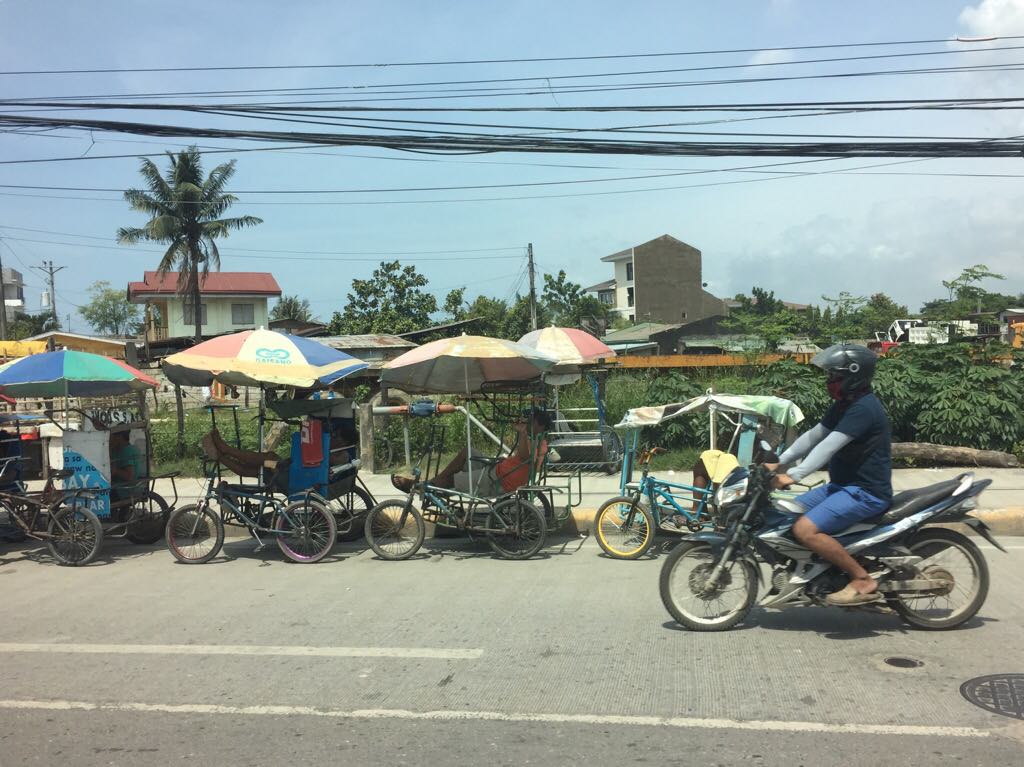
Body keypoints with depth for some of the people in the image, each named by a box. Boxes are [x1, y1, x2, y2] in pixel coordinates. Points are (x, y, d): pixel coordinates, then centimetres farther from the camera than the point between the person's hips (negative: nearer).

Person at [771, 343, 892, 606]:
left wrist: (793, 476, -33)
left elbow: (829, 446, -28)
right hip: (843, 485, 10)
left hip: (867, 492, -10)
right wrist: (779, 462, 7)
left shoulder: (863, 407, -20)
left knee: (805, 530, -25)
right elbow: (813, 436, 14)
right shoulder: (845, 404, 12)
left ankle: (863, 580, -13)